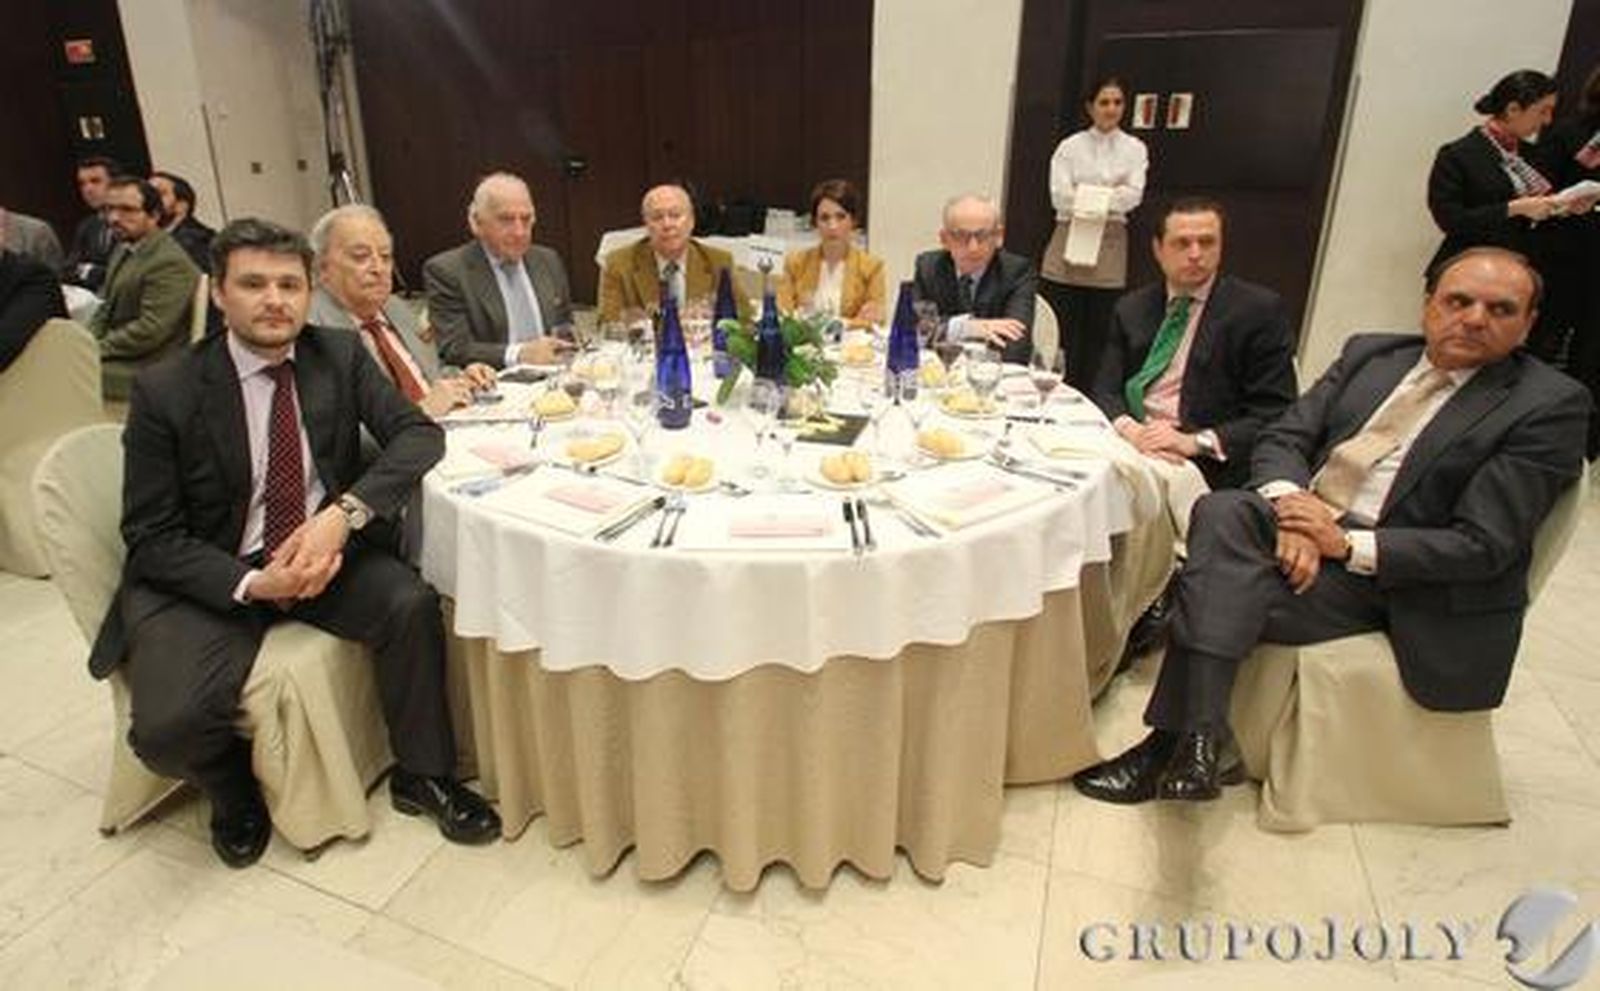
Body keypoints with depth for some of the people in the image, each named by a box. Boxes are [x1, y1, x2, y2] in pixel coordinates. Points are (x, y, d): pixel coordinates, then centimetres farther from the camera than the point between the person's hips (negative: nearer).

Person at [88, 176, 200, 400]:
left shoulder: (170, 263, -18)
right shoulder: (125, 249, 14)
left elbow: (149, 332, -21)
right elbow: (107, 309, 21)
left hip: (147, 370, -9)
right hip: (120, 355, 9)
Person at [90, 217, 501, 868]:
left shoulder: (340, 356, -3)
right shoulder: (165, 393, -11)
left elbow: (419, 434, -11)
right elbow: (152, 539, -8)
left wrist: (343, 513, -26)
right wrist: (250, 584, -25)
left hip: (320, 545, 2)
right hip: (206, 575, -2)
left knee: (413, 605, -26)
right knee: (170, 725, -25)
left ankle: (421, 776, -2)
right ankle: (234, 787, 14)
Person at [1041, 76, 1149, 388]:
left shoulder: (1135, 149, 11)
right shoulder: (1070, 146, 7)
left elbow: (1133, 195, -3)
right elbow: (1060, 196, -6)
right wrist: (1111, 194, -6)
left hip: (1110, 248, 1)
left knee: (1097, 337, 3)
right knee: (1058, 333, -5)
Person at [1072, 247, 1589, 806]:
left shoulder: (1551, 406, -2)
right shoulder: (1370, 353, 14)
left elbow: (1484, 546, -10)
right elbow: (1280, 439, 8)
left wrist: (1346, 544, -19)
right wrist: (1290, 507, -14)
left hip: (1389, 573, -4)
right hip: (1304, 516, 5)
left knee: (1218, 591, -28)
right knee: (1220, 513, -29)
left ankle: (1171, 744, -16)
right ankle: (1199, 738, -32)